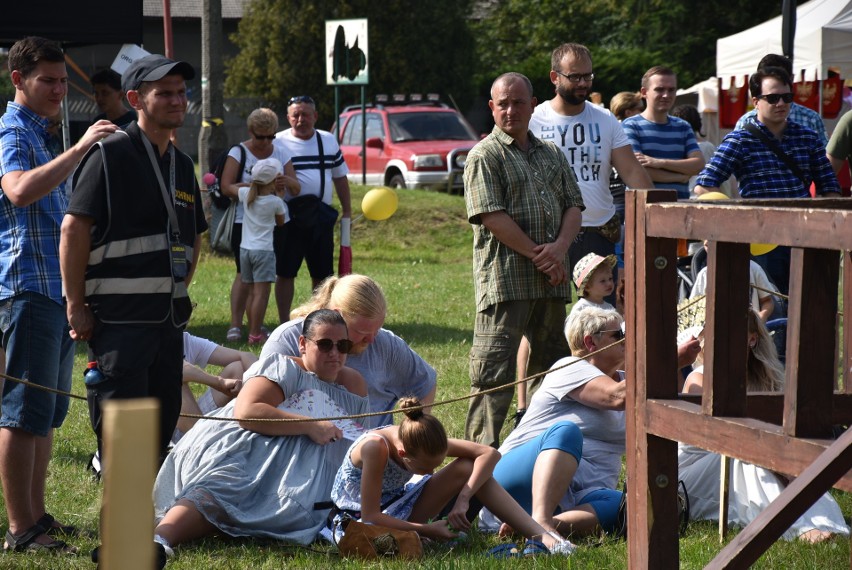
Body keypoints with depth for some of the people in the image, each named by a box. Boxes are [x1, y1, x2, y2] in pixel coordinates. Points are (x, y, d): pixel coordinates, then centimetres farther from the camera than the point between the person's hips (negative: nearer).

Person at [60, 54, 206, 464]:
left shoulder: (182, 165, 16)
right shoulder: (111, 154, -8)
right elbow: (73, 228, -12)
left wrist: (179, 294, 15)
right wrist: (76, 307, -13)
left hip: (169, 318, 8)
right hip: (118, 317, -7)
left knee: (162, 426, 11)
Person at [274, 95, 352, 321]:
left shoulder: (329, 141, 11)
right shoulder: (278, 143, -2)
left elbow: (340, 177, 17)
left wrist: (347, 210, 13)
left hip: (322, 216, 4)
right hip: (290, 217, -4)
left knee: (322, 272, 8)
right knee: (285, 272, -2)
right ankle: (284, 323, 5)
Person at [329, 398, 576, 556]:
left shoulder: (426, 442, -16)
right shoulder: (375, 447, -33)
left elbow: (490, 453, -17)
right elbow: (371, 517, -32)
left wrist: (463, 499, -28)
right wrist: (426, 530, -29)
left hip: (396, 509, 6)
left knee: (467, 467, -16)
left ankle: (541, 536, -23)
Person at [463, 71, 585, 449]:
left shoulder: (552, 155, 17)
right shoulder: (484, 156, -3)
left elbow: (573, 206, 12)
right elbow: (491, 216, -12)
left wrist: (559, 247, -8)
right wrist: (537, 254, -14)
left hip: (551, 278, 7)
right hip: (505, 277, -7)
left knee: (549, 363, 13)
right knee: (494, 371, -8)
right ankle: (481, 450, -7)